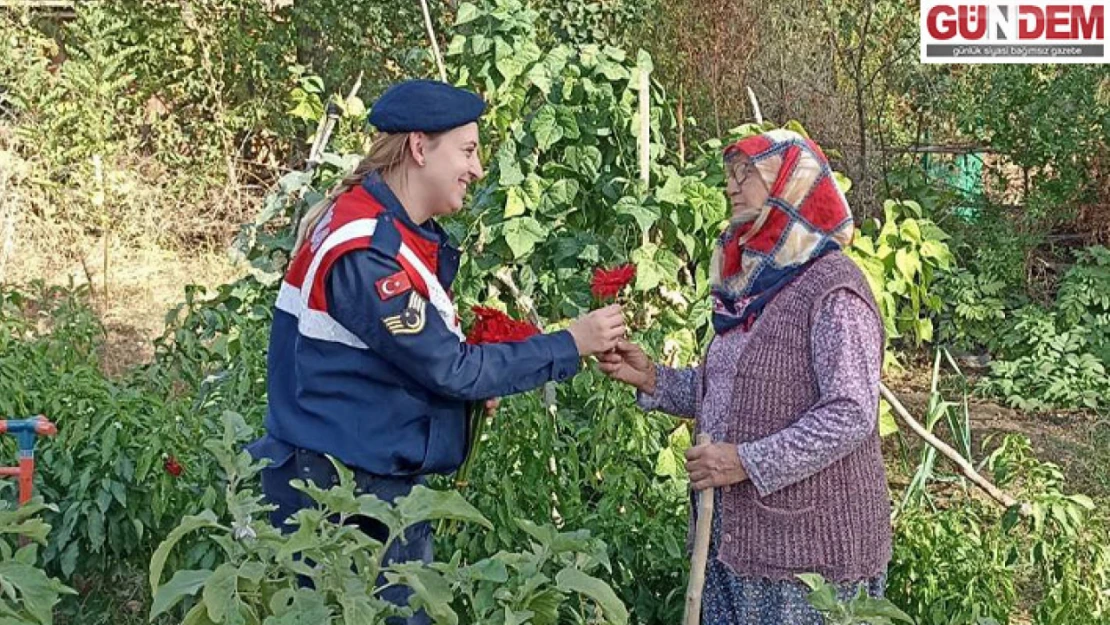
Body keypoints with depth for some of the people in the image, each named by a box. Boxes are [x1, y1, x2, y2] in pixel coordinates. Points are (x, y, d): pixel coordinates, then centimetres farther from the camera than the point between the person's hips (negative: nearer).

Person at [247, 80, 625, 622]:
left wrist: (471, 380, -1)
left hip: (387, 481, 10)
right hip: (338, 495, -10)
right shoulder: (364, 251, -23)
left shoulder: (405, 231, 8)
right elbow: (450, 369, -20)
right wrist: (570, 345, -14)